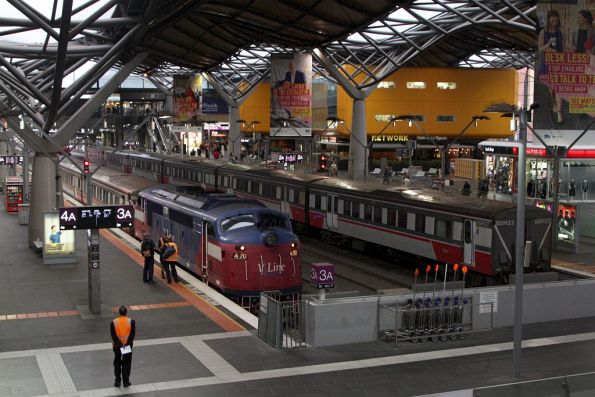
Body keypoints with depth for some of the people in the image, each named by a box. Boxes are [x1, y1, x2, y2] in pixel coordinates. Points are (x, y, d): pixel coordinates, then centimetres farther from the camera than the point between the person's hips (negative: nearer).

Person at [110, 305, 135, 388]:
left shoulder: (113, 322, -10)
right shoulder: (131, 321, -10)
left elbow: (113, 335, -13)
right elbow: (132, 334, -13)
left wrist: (119, 345, -12)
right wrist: (127, 344, -12)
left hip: (117, 346, 0)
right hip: (128, 346, 0)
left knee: (117, 363, 15)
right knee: (127, 364, 11)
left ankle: (117, 381, 19)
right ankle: (126, 382, 14)